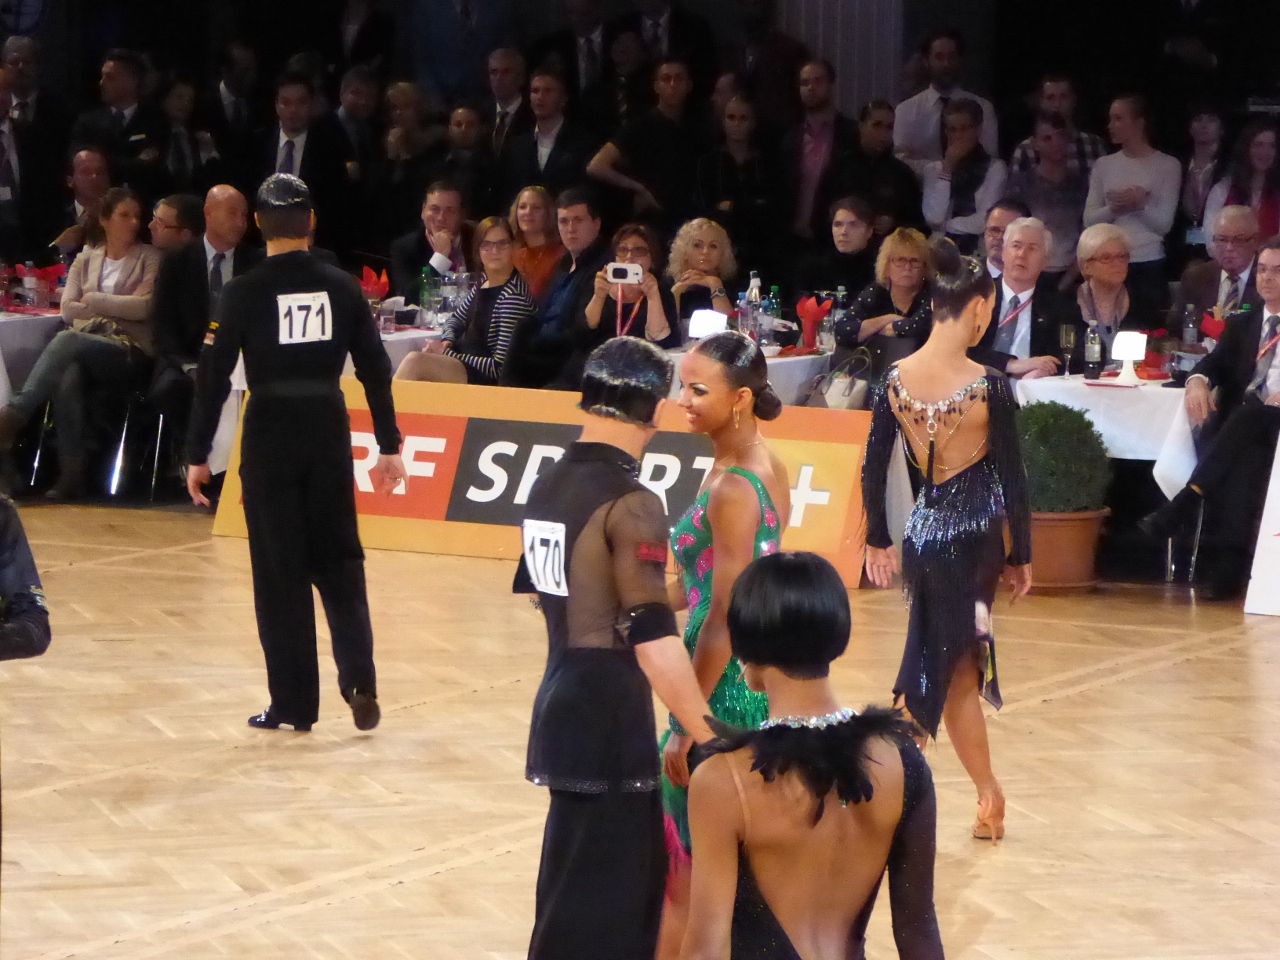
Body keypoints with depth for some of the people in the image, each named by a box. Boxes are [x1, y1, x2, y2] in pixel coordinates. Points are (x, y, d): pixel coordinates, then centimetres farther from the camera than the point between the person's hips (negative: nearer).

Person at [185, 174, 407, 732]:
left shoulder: (245, 292, -7)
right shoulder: (341, 287, 1)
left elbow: (214, 376, -7)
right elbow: (376, 370, 2)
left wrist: (197, 454, -1)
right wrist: (388, 446, 8)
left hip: (269, 436, -2)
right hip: (330, 433, 2)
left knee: (280, 571, 5)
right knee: (338, 562, 13)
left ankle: (293, 703, 8)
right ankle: (359, 680, -4)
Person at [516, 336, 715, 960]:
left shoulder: (549, 486, 8)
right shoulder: (630, 504, -18)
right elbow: (652, 638, -23)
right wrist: (708, 738, -21)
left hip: (561, 704, 9)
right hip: (610, 723, -9)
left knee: (638, 869, 21)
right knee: (594, 907, -3)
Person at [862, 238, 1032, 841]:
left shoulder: (895, 380, -4)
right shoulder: (990, 388, -16)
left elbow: (873, 468, 3)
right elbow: (1012, 479, -10)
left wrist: (877, 541, 15)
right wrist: (1021, 557, 1)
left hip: (922, 532, 4)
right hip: (974, 535, -4)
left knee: (955, 666, 15)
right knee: (946, 667, 4)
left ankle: (989, 800, 20)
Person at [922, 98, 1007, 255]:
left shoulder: (995, 167, 4)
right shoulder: (934, 168, 11)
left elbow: (985, 221, -5)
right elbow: (933, 218, -2)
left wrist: (947, 225, 5)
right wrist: (948, 168, -3)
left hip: (978, 248, -2)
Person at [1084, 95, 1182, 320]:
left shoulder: (1167, 165, 1)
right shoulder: (1104, 165, 10)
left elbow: (1164, 223, -3)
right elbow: (1089, 220, 5)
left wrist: (1141, 205, -19)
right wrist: (1113, 209, -13)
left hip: (1149, 267, -3)